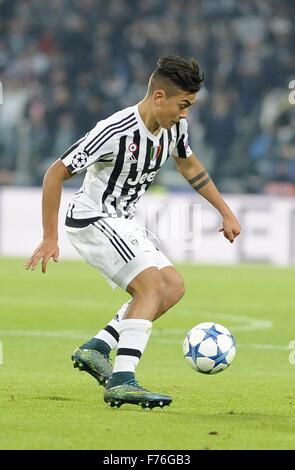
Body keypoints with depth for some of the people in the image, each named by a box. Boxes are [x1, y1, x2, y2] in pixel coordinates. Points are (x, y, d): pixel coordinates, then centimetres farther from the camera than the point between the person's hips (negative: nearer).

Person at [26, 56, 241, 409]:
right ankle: (122, 382, -30)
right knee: (152, 283, -23)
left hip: (121, 224, 9)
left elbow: (190, 167, 20)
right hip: (92, 219, -9)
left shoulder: (174, 127, -2)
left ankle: (96, 348, 0)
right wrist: (50, 239, -20)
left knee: (173, 286, 2)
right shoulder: (115, 132, -26)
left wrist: (225, 212, 19)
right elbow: (55, 174, -21)